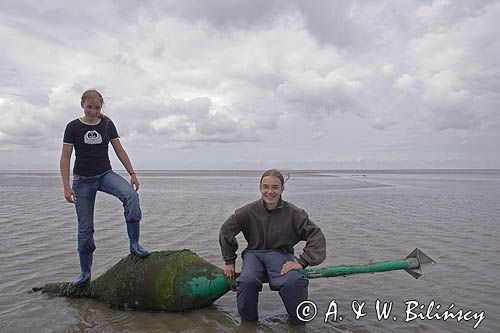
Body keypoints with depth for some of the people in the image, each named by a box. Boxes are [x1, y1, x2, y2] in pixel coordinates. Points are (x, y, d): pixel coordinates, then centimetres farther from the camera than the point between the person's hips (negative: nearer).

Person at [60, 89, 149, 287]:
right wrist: (66, 186, -10)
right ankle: (85, 272, 18)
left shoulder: (107, 125, 3)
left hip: (105, 174, 1)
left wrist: (132, 173, 0)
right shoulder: (73, 127, -3)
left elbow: (119, 151, 6)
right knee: (85, 228, 2)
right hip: (83, 179, -1)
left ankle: (134, 244, -24)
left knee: (130, 194, -31)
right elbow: (65, 158, -3)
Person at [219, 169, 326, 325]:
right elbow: (226, 231, 8)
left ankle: (299, 321, -4)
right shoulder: (248, 211, -4)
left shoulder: (293, 213, -5)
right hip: (254, 253, 1)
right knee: (247, 281, -34)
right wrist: (229, 261, 11)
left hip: (280, 253, -1)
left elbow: (316, 236, -5)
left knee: (293, 281, -34)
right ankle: (248, 322, -5)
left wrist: (302, 262, -16)